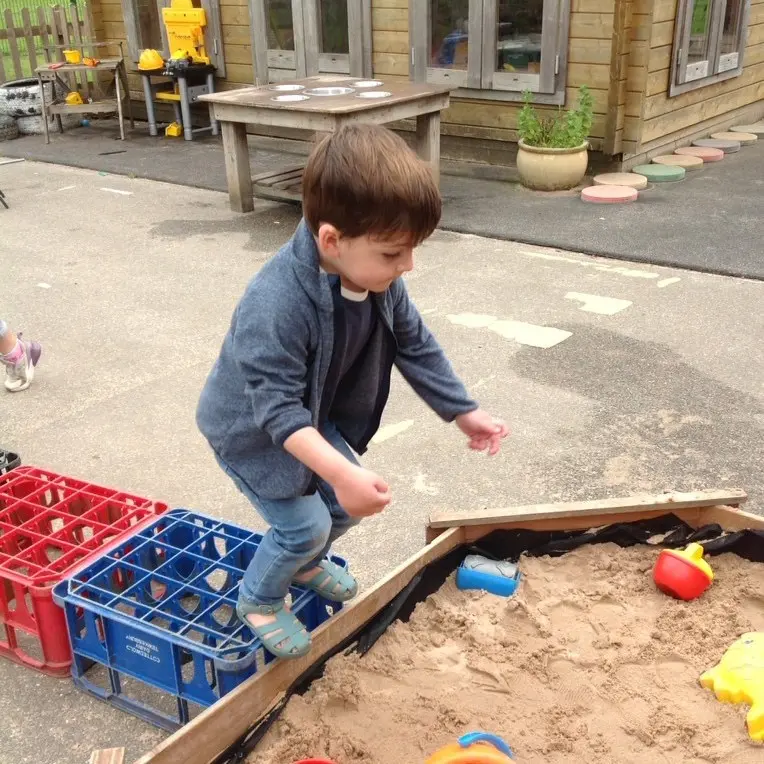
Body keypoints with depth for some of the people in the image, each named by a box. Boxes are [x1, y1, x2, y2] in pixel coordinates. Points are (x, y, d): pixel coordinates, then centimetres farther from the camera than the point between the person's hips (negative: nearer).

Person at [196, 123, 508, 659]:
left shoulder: (379, 279, -18)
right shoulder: (275, 305, -42)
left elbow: (415, 347, -3)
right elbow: (277, 407, -39)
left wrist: (464, 412, 0)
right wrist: (341, 471, -49)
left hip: (312, 417, 7)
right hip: (251, 428, -7)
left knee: (349, 505, 12)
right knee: (306, 524, -7)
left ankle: (305, 564, 43)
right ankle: (259, 601, 23)